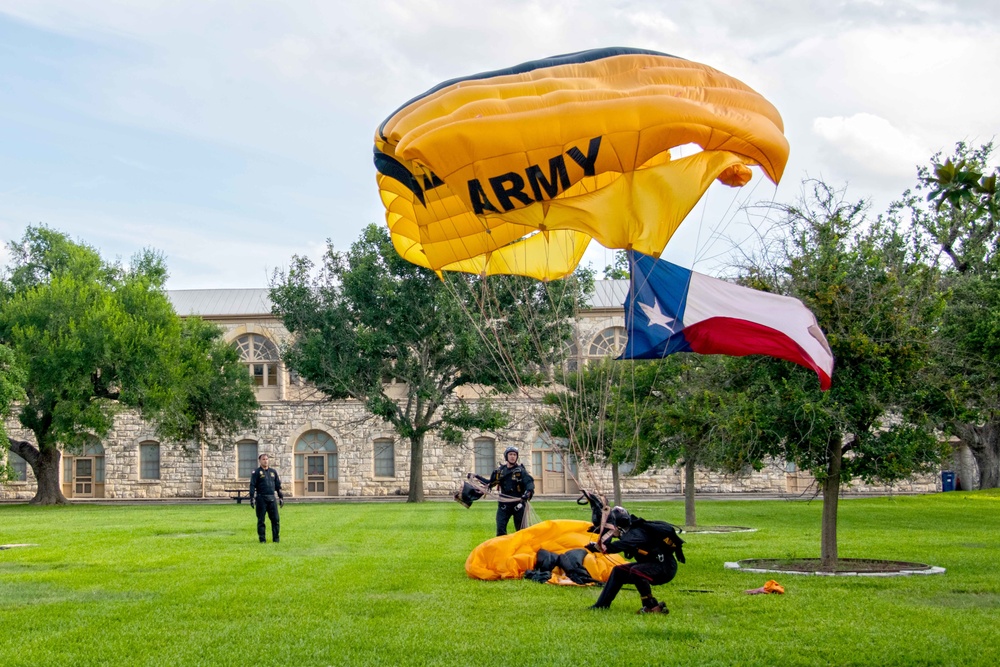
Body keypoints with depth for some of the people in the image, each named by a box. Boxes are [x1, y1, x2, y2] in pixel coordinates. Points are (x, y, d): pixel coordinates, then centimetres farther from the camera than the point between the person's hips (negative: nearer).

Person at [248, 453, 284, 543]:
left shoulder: (273, 471, 15)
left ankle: (276, 538, 7)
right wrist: (252, 498, -12)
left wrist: (281, 497, 14)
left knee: (275, 519, -1)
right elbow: (252, 486, -3)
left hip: (272, 498, 3)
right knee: (261, 520, 1)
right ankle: (262, 539, 7)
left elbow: (278, 485, 18)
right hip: (261, 498, -3)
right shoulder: (256, 472, 2)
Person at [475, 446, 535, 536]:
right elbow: (490, 483, 19)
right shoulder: (500, 470, 8)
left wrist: (528, 492, -37)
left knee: (520, 529, 4)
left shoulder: (520, 470, -4)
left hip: (518, 504, -3)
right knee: (500, 529, -3)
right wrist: (477, 477, 15)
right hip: (504, 504, 3)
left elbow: (530, 482, -17)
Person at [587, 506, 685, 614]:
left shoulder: (636, 533, -24)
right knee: (618, 571, 10)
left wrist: (604, 547, -48)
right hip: (651, 564, 10)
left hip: (666, 567, -10)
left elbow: (621, 545, -41)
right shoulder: (631, 531, 4)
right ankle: (601, 605, 16)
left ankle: (653, 607, -25)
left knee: (635, 571, -33)